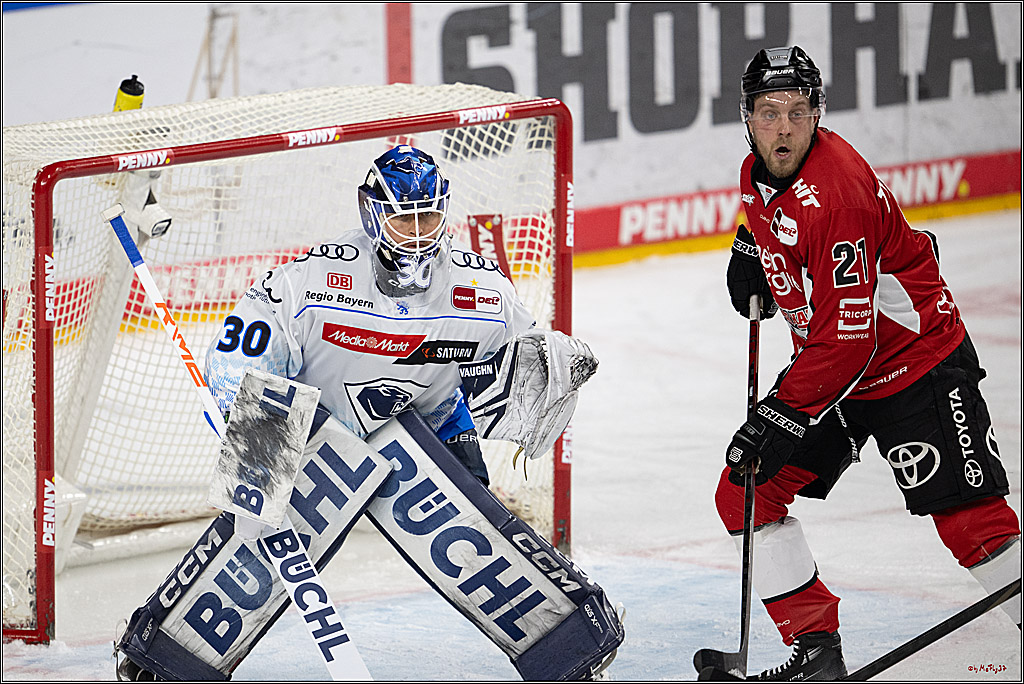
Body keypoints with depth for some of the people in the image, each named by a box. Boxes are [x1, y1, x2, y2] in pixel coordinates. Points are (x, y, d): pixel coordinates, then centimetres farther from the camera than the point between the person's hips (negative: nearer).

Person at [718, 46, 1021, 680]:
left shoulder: (837, 190, -29)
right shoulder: (757, 175, -2)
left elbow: (845, 336, -30)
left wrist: (783, 415, -31)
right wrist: (752, 253, 5)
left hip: (915, 360, -8)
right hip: (830, 365, 8)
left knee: (971, 522, -15)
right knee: (746, 494, -2)